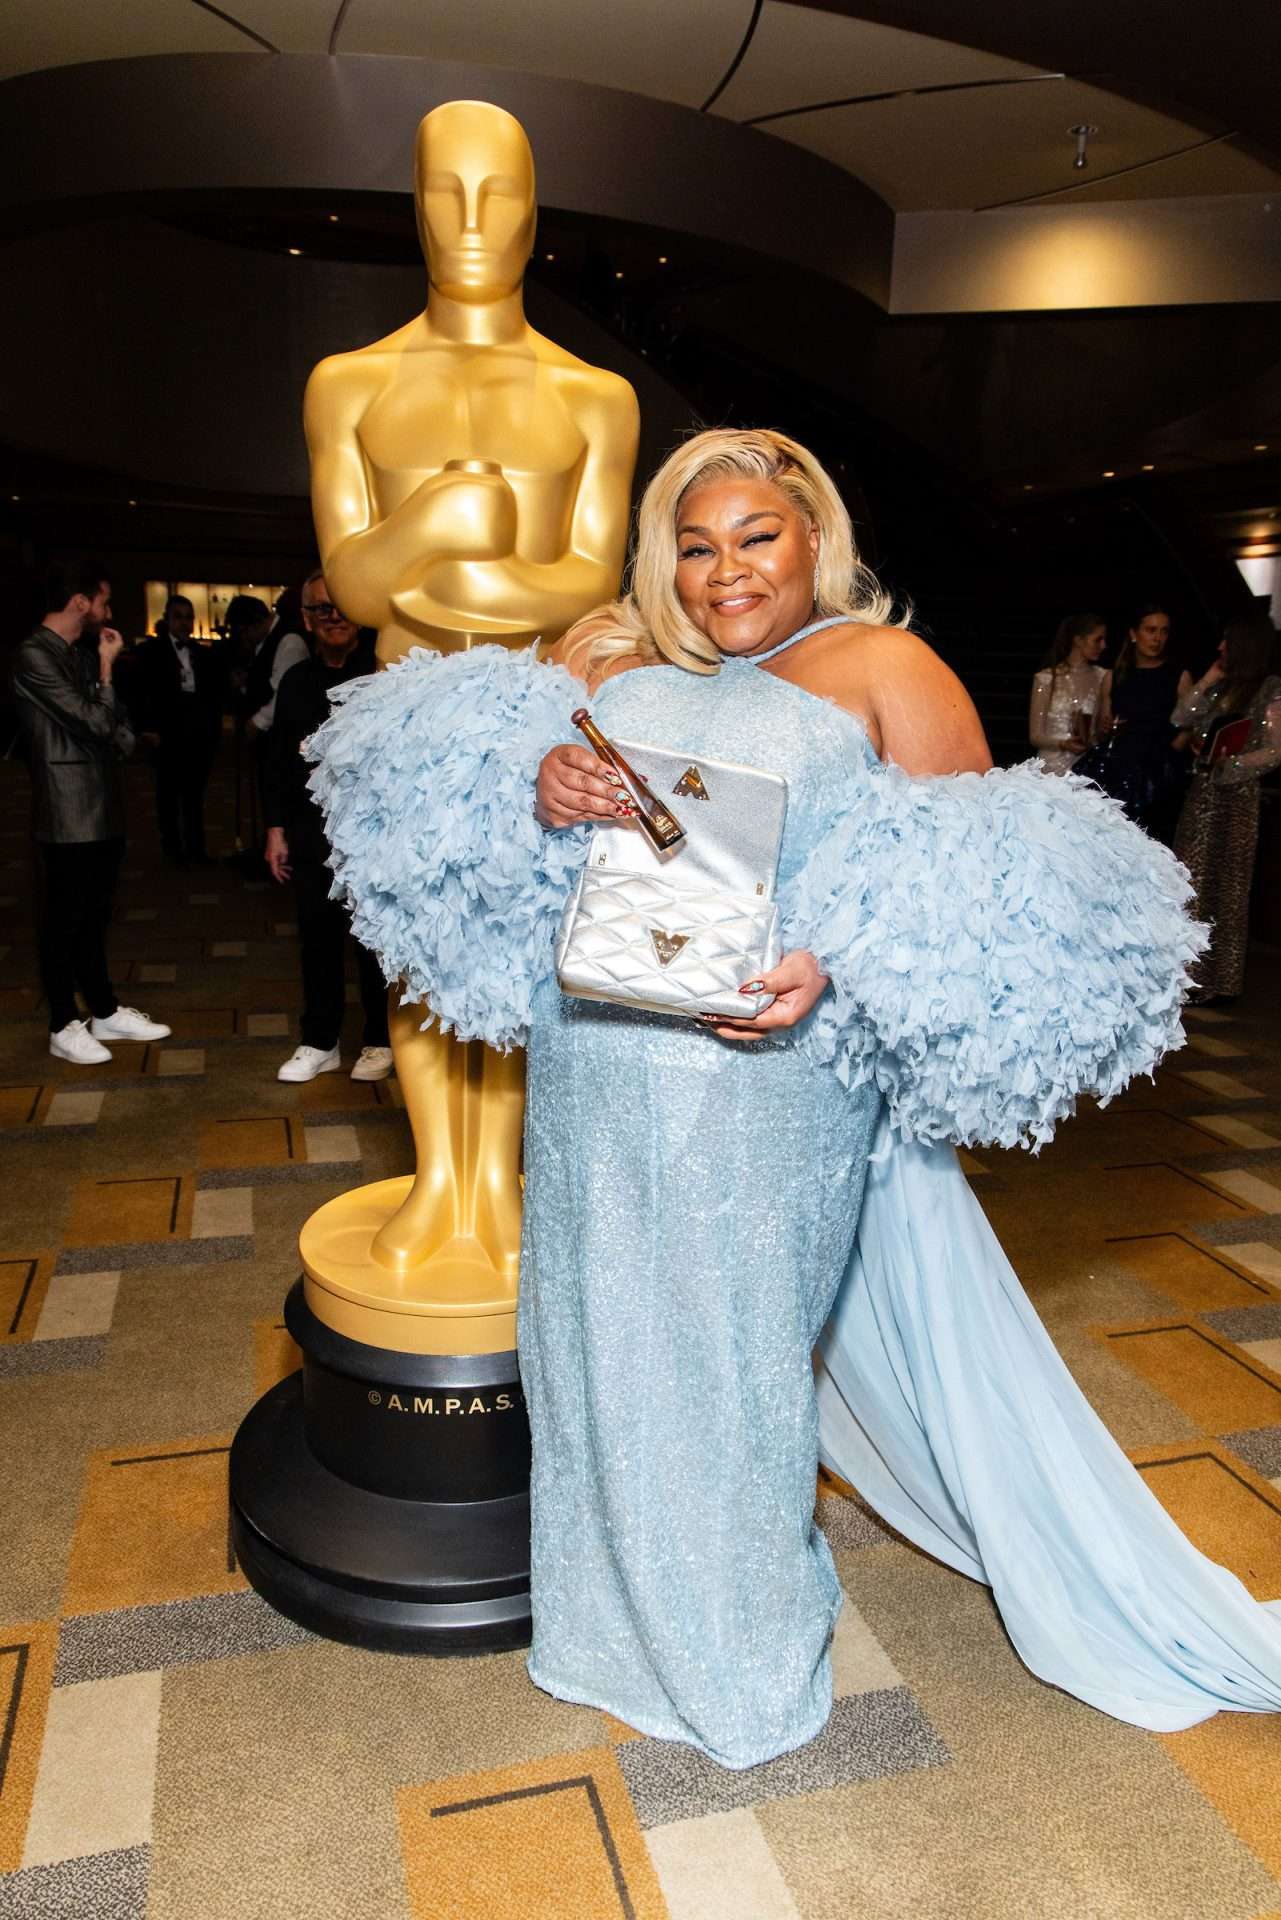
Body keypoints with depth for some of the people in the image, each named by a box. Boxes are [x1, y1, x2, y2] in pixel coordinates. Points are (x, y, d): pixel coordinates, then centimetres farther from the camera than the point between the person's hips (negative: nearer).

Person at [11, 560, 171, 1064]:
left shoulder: (82, 653, 13)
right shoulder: (34, 657, -13)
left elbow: (116, 729, 18)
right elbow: (96, 723, -18)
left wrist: (120, 737, -4)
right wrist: (107, 668, -6)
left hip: (104, 807, 8)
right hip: (70, 813, -8)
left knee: (93, 916, 16)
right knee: (65, 920, 2)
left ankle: (105, 1011, 26)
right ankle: (64, 1026, 13)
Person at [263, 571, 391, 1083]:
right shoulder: (296, 682, 12)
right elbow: (277, 760, 15)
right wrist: (276, 827, 12)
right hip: (312, 834, 4)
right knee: (318, 938, 9)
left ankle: (380, 1041, 18)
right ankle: (319, 1043, 20)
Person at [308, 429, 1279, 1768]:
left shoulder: (885, 670, 0)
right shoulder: (611, 657, 13)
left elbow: (969, 889, -6)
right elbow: (457, 777, 13)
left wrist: (834, 972, -23)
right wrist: (538, 789, -10)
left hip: (767, 1087, -4)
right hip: (593, 1070, 5)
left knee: (734, 1348, 9)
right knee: (606, 1336, 17)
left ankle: (739, 1644, 38)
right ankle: (632, 1610, 45)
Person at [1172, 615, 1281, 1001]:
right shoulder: (1225, 687, 15)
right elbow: (1180, 720, 8)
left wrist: (1228, 767, -13)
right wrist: (1207, 681, 3)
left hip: (1235, 797, -7)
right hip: (1202, 794, 7)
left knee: (1223, 889, -1)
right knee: (1193, 885, 7)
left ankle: (1218, 981, 8)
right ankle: (1193, 972, 16)